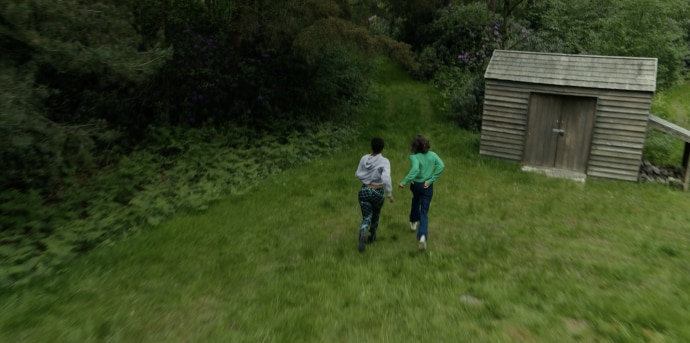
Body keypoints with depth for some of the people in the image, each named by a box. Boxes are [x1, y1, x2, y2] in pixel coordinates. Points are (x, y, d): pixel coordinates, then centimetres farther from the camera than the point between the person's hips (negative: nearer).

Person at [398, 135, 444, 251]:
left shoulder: (414, 157, -18)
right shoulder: (432, 155, -6)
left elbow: (415, 169, -36)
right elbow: (441, 166, -17)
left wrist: (404, 182, -36)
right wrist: (431, 180, -13)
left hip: (415, 185, -1)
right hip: (428, 186, 1)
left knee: (416, 201, 33)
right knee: (424, 212, 4)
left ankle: (413, 222, 52)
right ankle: (423, 236, -16)